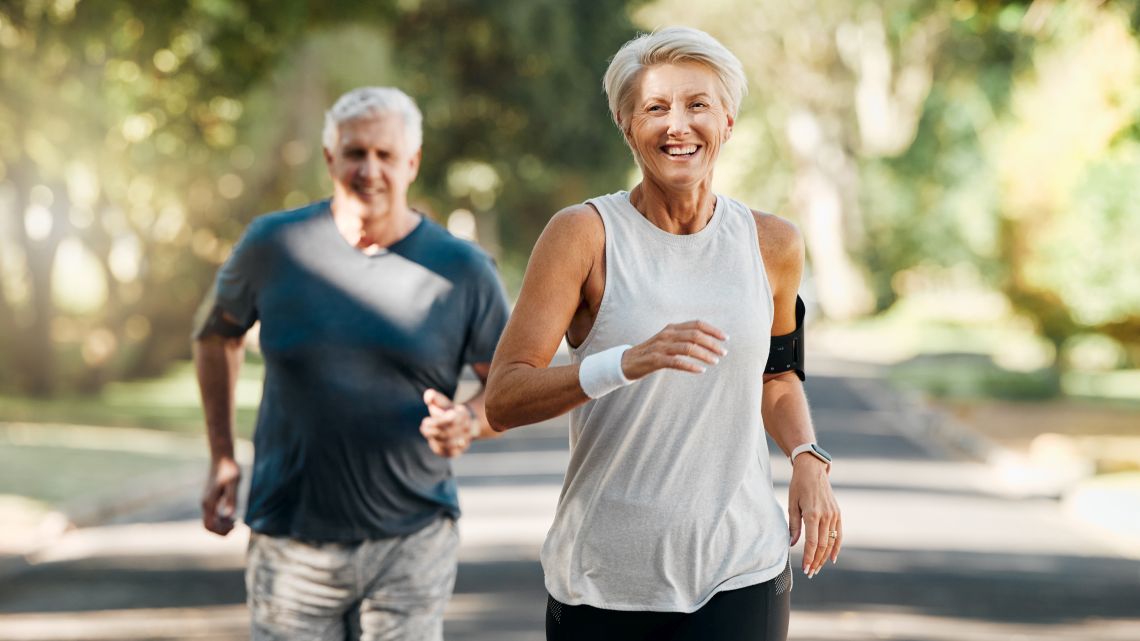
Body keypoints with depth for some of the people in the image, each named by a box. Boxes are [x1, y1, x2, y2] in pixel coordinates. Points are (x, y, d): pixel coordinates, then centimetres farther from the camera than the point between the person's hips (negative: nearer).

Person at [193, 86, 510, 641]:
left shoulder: (462, 271, -2)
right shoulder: (274, 246, -1)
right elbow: (217, 335, 17)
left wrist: (470, 422, -17)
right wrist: (222, 458, 11)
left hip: (412, 546, 0)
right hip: (291, 546, 1)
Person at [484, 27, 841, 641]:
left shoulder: (772, 245, 4)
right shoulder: (584, 234, -7)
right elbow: (502, 400, -14)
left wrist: (807, 459, 3)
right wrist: (628, 362, -29)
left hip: (739, 573, 2)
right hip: (602, 581, -1)